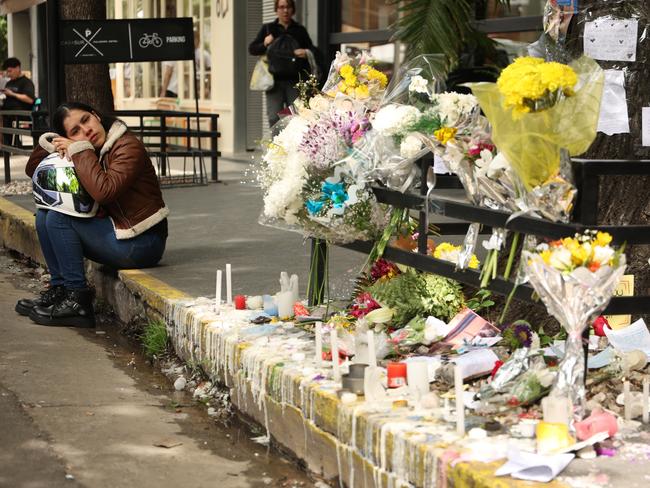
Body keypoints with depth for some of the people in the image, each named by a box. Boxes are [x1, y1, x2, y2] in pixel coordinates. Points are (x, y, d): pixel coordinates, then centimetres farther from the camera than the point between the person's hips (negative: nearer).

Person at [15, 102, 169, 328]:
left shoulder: (128, 147, -16)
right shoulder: (84, 153, 8)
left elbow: (104, 191, -33)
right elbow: (33, 170, 15)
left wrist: (80, 150, -22)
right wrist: (49, 144, -4)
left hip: (141, 244, -9)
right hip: (113, 230, 9)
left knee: (58, 218, -16)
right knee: (44, 215, 4)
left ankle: (78, 302, -14)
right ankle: (58, 290, 5)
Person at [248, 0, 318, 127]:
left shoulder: (300, 30, 15)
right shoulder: (268, 29, 13)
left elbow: (313, 50, 11)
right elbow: (252, 49, 11)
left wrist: (306, 53, -12)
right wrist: (264, 44, -9)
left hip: (295, 80, 0)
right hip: (274, 80, 0)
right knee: (274, 118, -7)